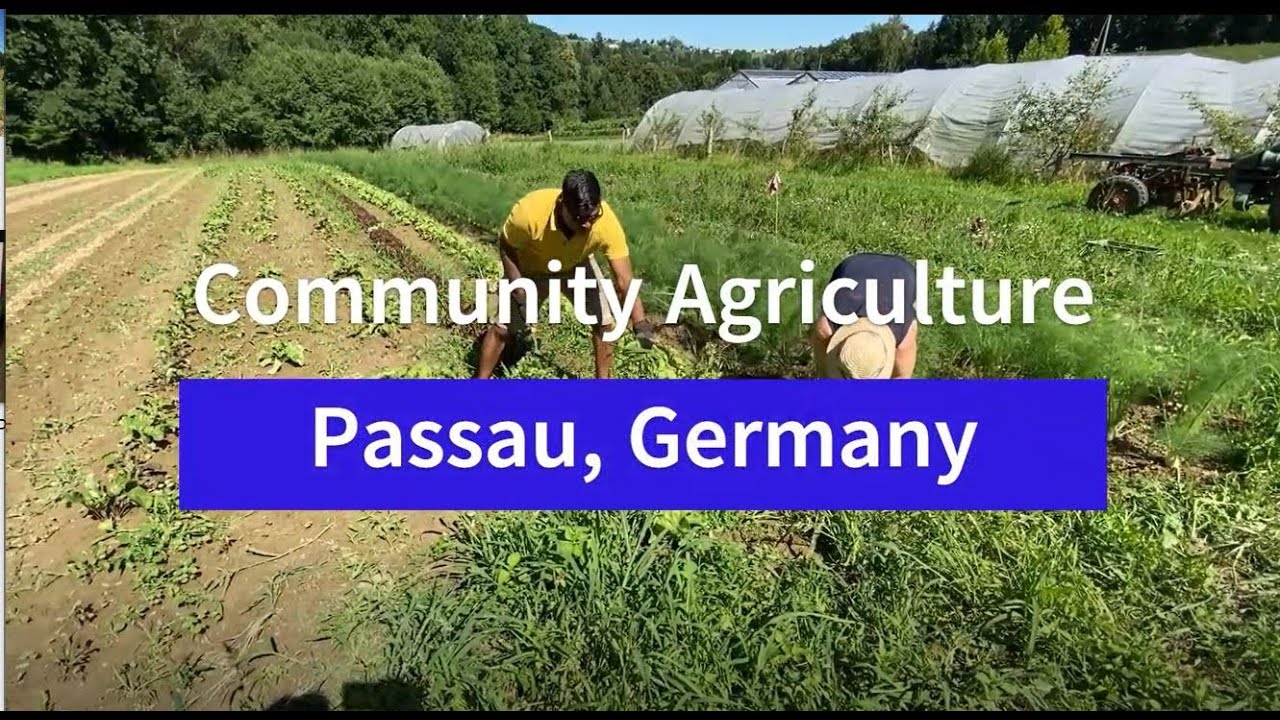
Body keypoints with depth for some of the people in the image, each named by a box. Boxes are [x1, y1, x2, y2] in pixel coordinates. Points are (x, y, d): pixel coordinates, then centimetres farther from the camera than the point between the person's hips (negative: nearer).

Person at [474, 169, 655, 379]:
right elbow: (507, 248, -20)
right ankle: (481, 379, 23)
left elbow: (624, 280, -33)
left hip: (577, 266, 2)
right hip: (530, 268, -1)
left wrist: (640, 323, -44)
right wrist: (521, 293, -25)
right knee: (503, 327, 1)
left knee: (603, 322, -4)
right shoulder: (530, 211, -41)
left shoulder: (606, 222, -38)